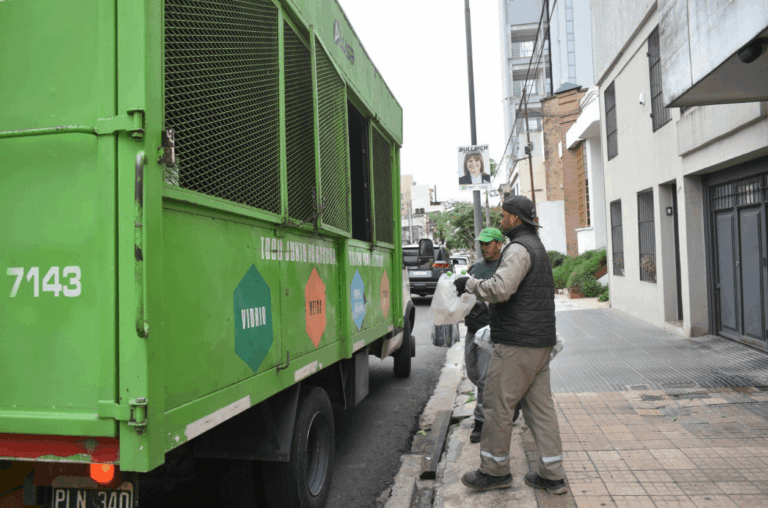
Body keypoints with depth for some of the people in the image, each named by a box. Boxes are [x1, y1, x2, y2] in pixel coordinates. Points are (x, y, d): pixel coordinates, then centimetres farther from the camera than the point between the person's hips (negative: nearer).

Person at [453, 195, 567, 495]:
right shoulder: (537, 247, 20)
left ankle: (495, 470, 13)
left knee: (497, 404, 1)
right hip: (540, 342, 10)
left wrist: (469, 284, -12)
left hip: (517, 343, -10)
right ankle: (552, 476, 15)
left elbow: (500, 289, -27)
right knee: (539, 406, 11)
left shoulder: (519, 248, -14)